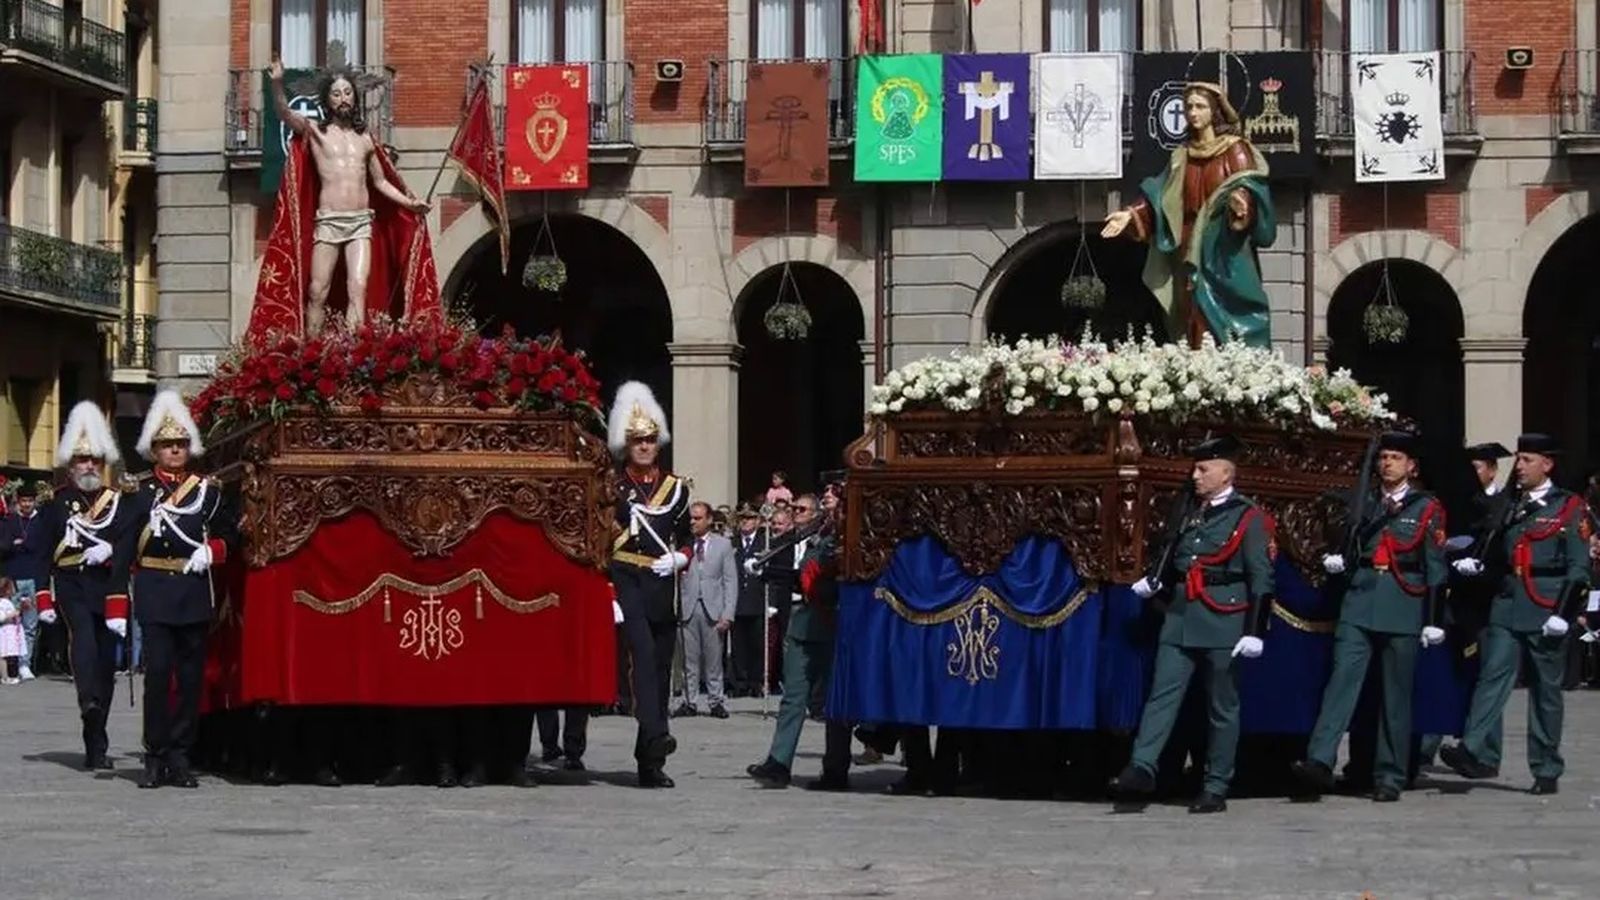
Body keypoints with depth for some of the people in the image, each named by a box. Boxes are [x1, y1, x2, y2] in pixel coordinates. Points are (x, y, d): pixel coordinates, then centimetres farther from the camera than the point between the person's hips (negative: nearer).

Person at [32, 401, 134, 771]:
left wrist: (110, 549, -16)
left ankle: (96, 744, 10)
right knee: (83, 634, -30)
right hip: (71, 587, -2)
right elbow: (38, 554, 3)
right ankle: (89, 701, -50)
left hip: (109, 590, 2)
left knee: (106, 661, 2)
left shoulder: (120, 502, 11)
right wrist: (44, 600, -5)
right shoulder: (57, 504, 7)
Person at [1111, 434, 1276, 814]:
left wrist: (1254, 631, -15)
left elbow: (1261, 579, -8)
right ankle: (1142, 768, -14)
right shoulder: (1191, 515, 15)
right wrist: (1156, 582, 12)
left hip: (1223, 624, -6)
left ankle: (1216, 788, 7)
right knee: (1162, 694, -6)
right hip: (1181, 619, 6)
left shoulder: (1248, 518, -4)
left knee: (1223, 707, 3)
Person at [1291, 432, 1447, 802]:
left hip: (1403, 608, -2)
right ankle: (1320, 761, -23)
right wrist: (1338, 561, 4)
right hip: (1359, 604, 2)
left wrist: (1434, 620, -4)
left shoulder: (1427, 508, 4)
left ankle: (1390, 777, 8)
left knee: (1396, 694, 2)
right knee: (1342, 678, -13)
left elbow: (1435, 567, 1)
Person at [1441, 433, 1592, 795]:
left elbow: (1579, 567, -5)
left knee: (1545, 690, 3)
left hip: (1545, 609, -4)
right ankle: (1474, 752, -21)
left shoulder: (1569, 507, -1)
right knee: (1493, 674, -10)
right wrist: (1475, 562, -1)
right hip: (1508, 604, 4)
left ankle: (1547, 771, 10)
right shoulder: (1510, 504, 15)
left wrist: (1563, 613, -14)